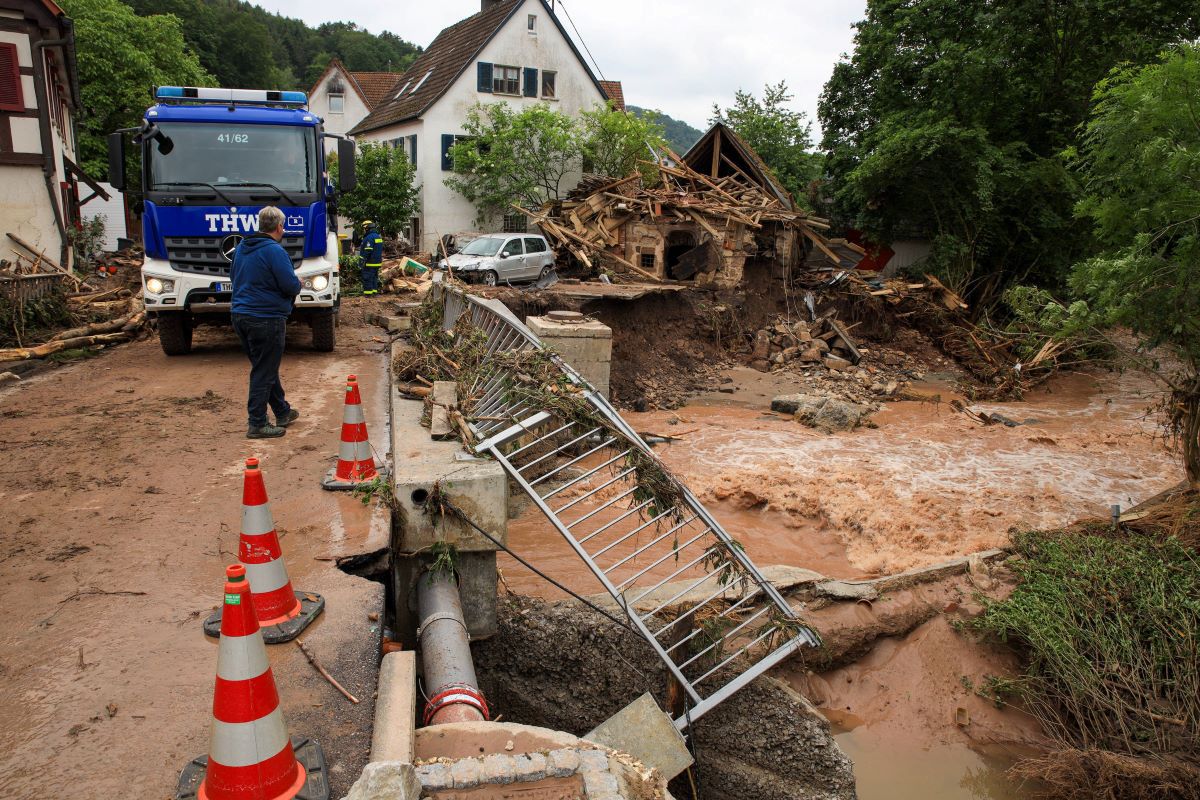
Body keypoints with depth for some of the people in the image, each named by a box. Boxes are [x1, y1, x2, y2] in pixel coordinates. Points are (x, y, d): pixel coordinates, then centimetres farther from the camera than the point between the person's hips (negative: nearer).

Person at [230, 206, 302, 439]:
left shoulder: (241, 247, 10)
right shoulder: (274, 250, -16)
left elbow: (233, 276, 23)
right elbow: (291, 286, -19)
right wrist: (298, 284, 3)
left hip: (240, 315, 9)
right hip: (266, 318, -9)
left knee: (266, 367, 19)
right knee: (264, 372, -1)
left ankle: (282, 412, 31)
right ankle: (257, 425, 3)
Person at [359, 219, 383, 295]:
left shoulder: (369, 237, -16)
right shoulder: (378, 236, 15)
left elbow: (367, 251, -21)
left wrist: (363, 261, -18)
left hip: (370, 263, -10)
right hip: (377, 262, 10)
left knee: (367, 278, -5)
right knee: (374, 278, 16)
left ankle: (368, 293, -5)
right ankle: (375, 291, 19)